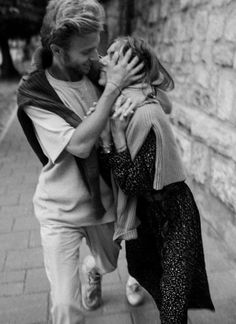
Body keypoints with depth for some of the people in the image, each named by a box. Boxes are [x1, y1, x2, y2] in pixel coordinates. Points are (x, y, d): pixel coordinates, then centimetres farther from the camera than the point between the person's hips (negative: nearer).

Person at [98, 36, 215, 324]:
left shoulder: (144, 116, -28)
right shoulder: (118, 105, -3)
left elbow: (134, 183, -26)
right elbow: (111, 172, 2)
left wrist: (116, 133, -29)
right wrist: (105, 136, -13)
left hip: (173, 216, -8)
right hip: (145, 213, 8)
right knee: (144, 271, 28)